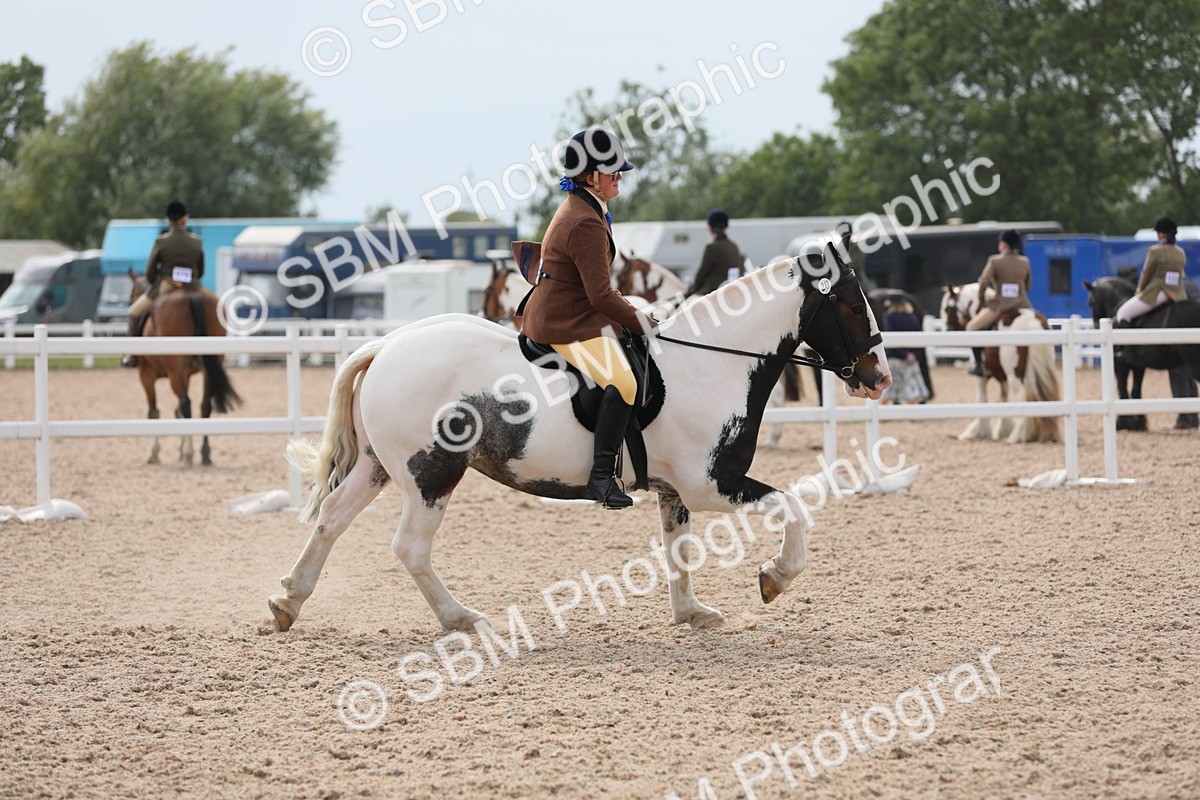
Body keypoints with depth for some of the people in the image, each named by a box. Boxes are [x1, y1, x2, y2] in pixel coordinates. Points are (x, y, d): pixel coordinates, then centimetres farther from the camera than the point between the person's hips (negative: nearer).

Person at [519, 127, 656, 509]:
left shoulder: (576, 208, 14)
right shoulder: (587, 224, -20)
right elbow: (602, 296, -24)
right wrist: (643, 322, -13)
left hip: (551, 315, 12)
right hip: (568, 326, -12)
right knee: (623, 381, -31)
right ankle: (602, 474, -32)